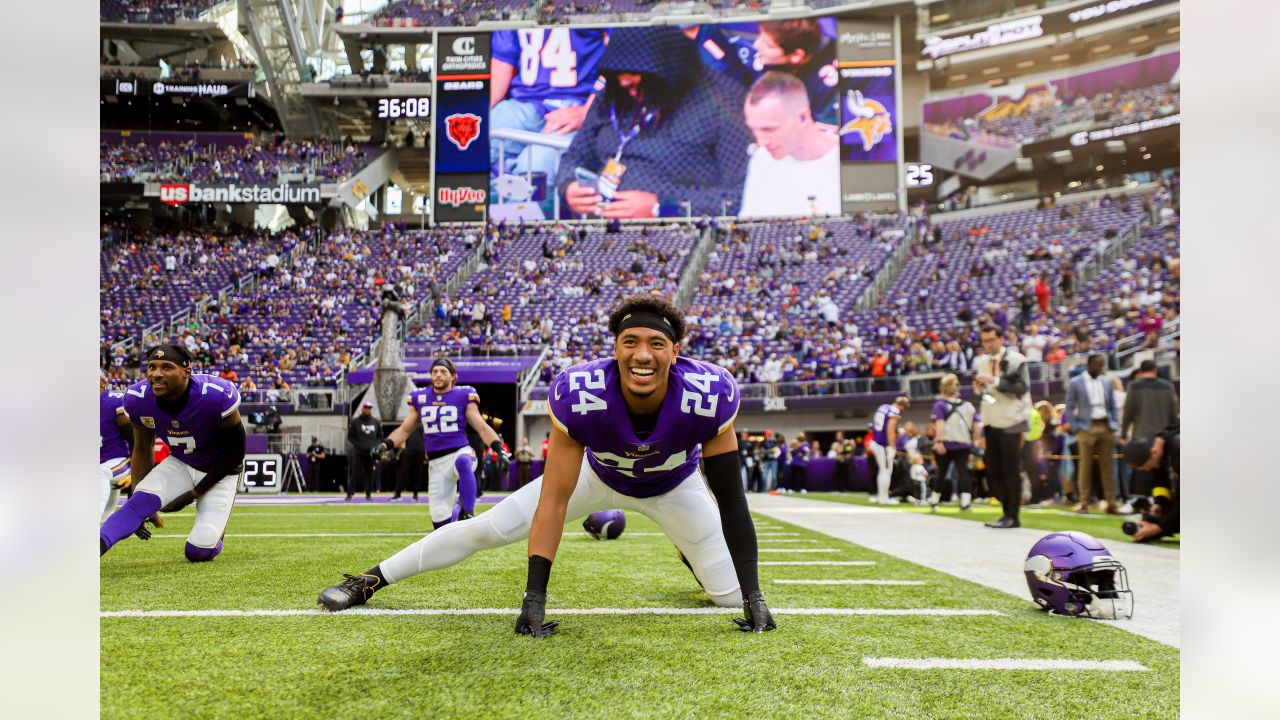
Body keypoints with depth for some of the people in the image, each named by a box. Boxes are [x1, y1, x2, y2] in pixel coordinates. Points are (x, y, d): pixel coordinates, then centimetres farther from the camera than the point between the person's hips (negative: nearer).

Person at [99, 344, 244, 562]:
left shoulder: (216, 397, -30)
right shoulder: (138, 399, -17)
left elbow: (234, 452, -18)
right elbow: (143, 450, 2)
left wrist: (194, 493, -16)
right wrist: (138, 489, 0)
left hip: (219, 470, -3)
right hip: (180, 464, 3)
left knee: (199, 552, -12)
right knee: (140, 501, -27)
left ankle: (212, 536, 21)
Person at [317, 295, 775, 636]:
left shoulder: (708, 395, -37)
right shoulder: (579, 396, -38)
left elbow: (731, 499, -27)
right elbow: (554, 500, -32)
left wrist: (753, 595, -28)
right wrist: (534, 597, -34)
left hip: (673, 487, 1)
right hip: (599, 474, -1)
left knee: (734, 596, 0)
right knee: (488, 529, -6)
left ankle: (689, 554, 37)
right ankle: (372, 580, 11)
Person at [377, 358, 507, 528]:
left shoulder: (463, 396, 0)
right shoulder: (420, 398, 10)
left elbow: (482, 428, 0)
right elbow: (404, 430, 16)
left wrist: (499, 450, -12)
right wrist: (385, 445, 0)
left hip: (460, 452, -4)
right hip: (436, 462, 4)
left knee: (463, 463, -42)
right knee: (440, 519, 0)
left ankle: (467, 514, -42)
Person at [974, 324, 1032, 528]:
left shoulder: (1015, 360, -7)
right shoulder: (982, 362, 14)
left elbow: (1022, 387, -17)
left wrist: (996, 381, -23)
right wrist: (978, 386, 1)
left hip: (1011, 423, -7)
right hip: (991, 423, 7)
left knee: (1010, 471, -5)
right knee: (993, 470, 8)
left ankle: (1012, 516, 0)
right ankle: (1006, 511, 17)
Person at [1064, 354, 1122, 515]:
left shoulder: (1107, 381, 11)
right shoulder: (1075, 383, 0)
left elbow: (1113, 406, 15)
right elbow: (1070, 407, 0)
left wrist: (1115, 425, 5)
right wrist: (1075, 428, -7)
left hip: (1106, 427, 3)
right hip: (1087, 428, -3)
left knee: (1107, 467, 5)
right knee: (1085, 467, -2)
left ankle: (1111, 504, 8)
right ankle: (1084, 504, 3)